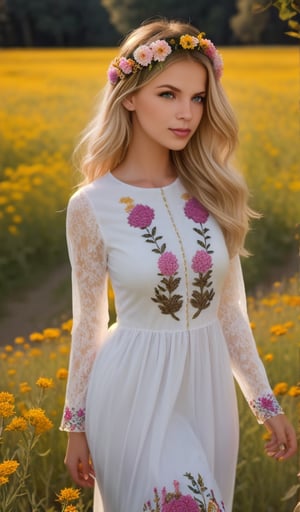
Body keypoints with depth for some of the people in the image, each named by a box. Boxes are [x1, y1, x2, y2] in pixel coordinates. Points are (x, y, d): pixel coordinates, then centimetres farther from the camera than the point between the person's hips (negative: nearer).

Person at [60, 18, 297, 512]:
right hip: (136, 387, -4)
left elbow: (229, 309, 6)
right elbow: (89, 323, -2)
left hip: (208, 384, 4)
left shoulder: (213, 192, -1)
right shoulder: (92, 206, -11)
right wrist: (76, 425, 4)